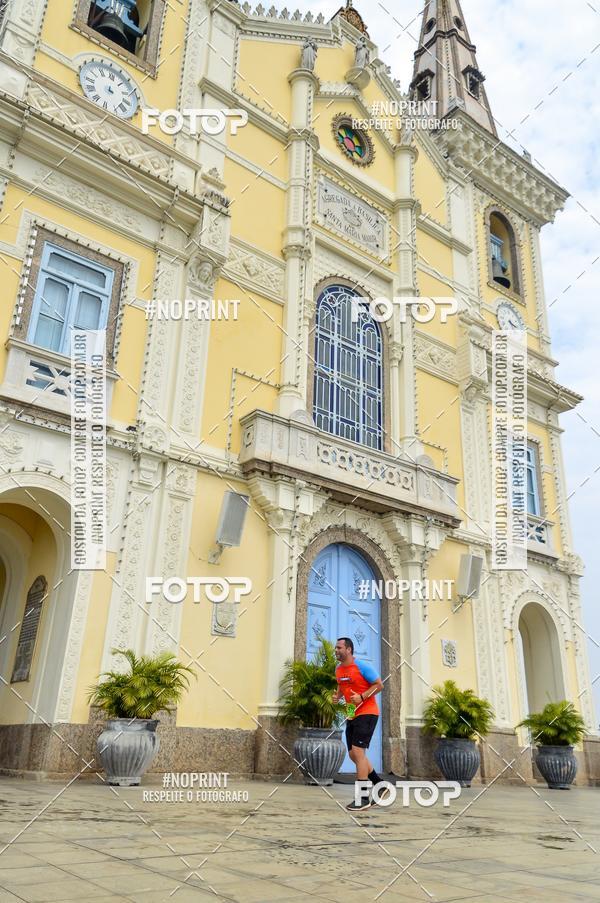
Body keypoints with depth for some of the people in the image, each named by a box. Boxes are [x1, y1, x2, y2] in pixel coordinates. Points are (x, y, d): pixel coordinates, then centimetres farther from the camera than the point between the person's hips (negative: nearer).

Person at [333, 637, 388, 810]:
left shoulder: (362, 666, -16)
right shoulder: (338, 669, 6)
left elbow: (379, 685, -11)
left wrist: (362, 697, -22)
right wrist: (337, 696, 2)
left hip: (367, 713, -8)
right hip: (352, 716, 8)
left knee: (357, 751, -14)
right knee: (354, 755, 10)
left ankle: (363, 798, -6)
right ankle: (380, 786, 26)